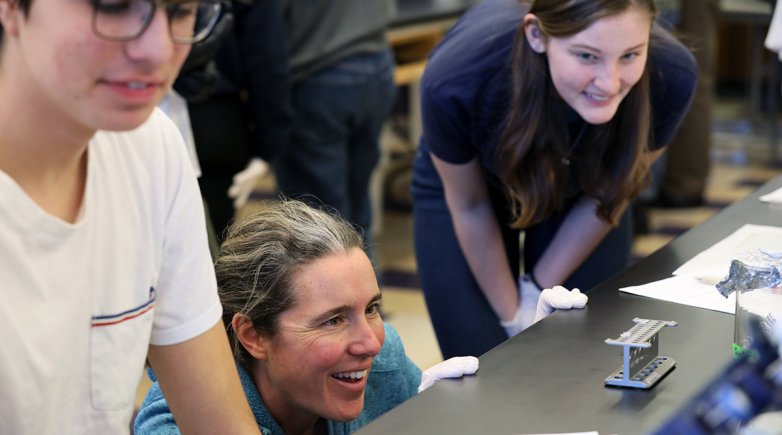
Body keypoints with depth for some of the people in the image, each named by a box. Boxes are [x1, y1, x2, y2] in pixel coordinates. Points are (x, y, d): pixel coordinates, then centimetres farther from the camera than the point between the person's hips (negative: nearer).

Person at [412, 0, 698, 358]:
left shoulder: (670, 77, -33)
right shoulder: (456, 83, -39)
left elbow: (606, 195, -12)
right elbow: (469, 206, -17)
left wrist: (539, 290, -6)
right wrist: (512, 316, -7)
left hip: (577, 190, 2)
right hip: (473, 180, -1)